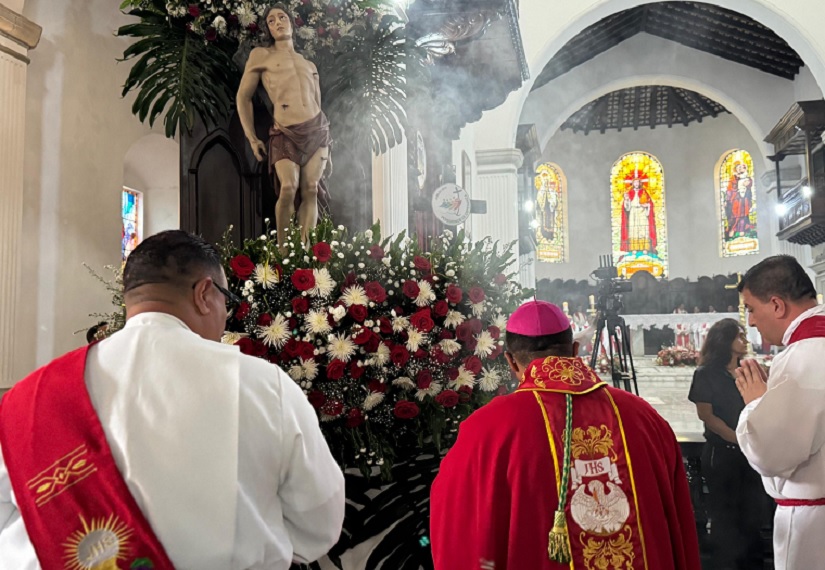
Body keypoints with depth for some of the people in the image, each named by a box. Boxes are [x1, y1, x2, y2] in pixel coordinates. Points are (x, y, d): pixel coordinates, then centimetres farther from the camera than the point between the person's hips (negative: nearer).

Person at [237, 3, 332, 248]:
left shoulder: (309, 65, 20)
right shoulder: (261, 55, 9)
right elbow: (243, 97, 8)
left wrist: (327, 145, 17)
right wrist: (252, 138, 0)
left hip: (316, 130, 4)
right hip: (285, 134, -4)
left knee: (311, 191, -7)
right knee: (288, 188, -21)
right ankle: (281, 249, -11)